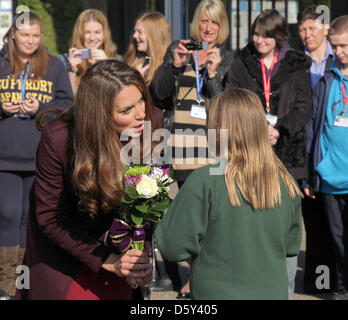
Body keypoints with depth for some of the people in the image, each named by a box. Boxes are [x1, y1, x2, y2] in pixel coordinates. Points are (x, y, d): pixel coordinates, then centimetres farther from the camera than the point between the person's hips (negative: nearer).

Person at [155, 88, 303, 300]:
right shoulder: (285, 182, -5)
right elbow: (291, 246, 7)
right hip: (274, 292, 4)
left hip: (219, 293, -4)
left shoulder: (204, 181, -19)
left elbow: (173, 248, -14)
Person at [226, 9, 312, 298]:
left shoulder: (297, 66, 9)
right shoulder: (241, 65, 10)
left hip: (286, 153, -1)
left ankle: (286, 290, 6)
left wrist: (279, 130, -16)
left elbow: (303, 107, 1)